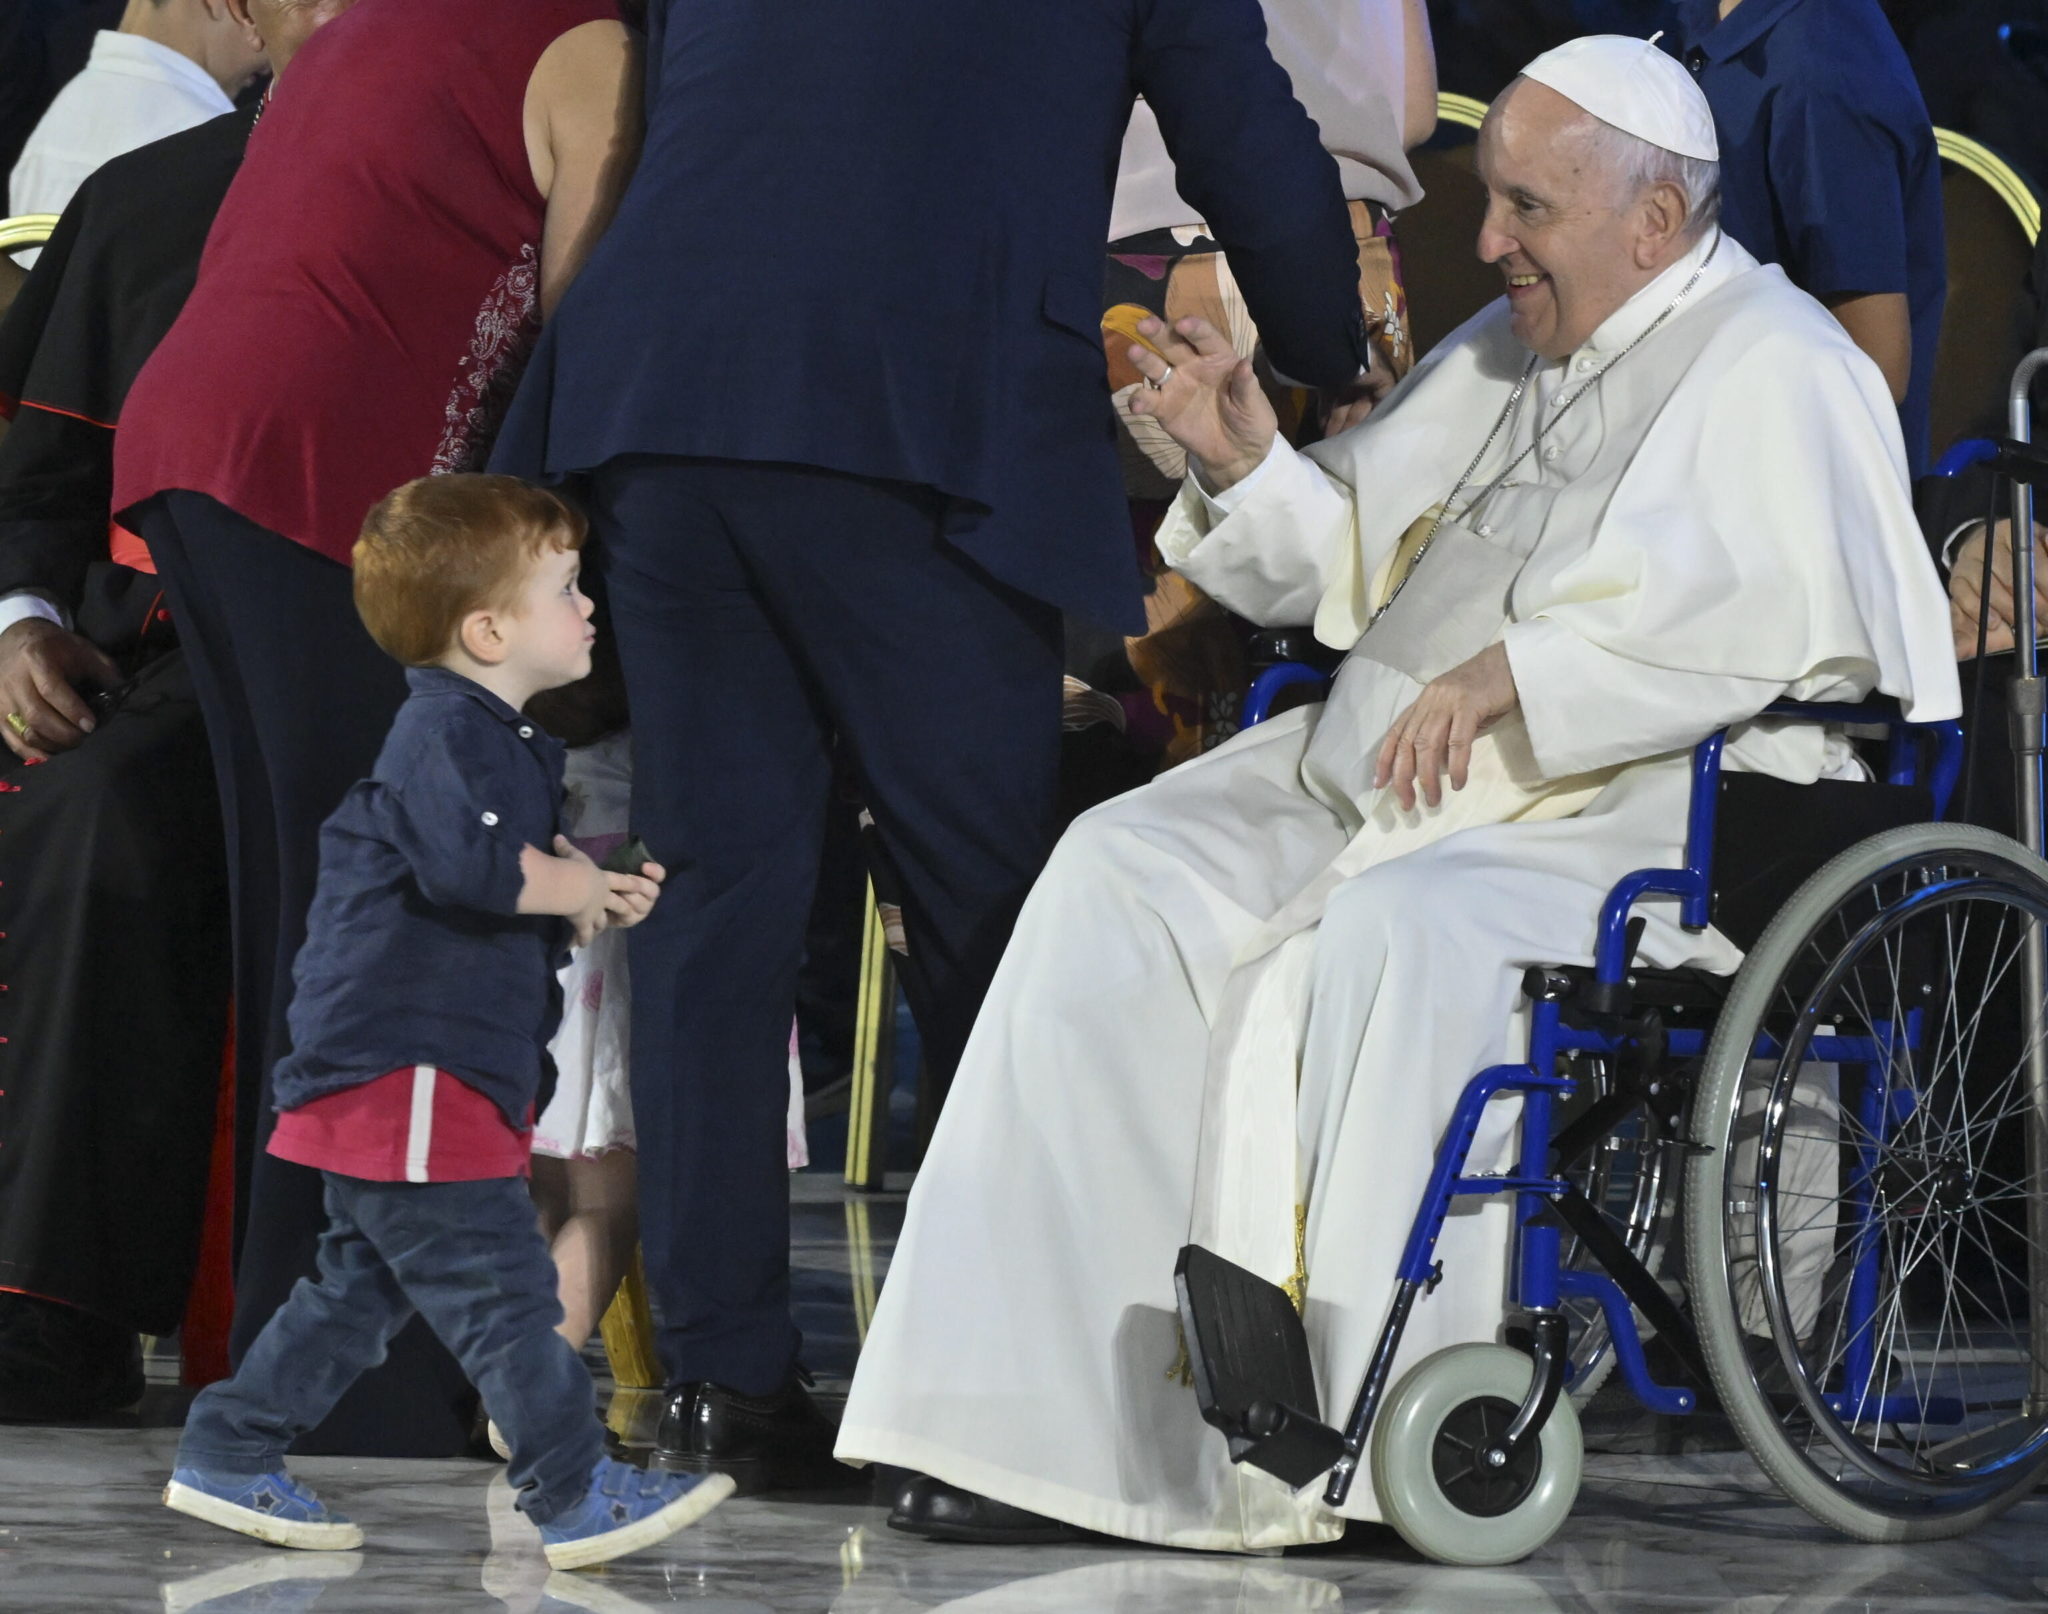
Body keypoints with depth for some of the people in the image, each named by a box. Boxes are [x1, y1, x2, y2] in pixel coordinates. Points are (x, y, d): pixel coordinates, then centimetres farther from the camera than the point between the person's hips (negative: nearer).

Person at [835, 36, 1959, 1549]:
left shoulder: (1775, 367, -4)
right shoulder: (1503, 355, 22)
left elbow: (1776, 603, -23)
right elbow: (1349, 561, 27)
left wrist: (1511, 674, -27)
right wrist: (1244, 459, 7)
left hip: (1648, 811, -8)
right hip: (1390, 781, 8)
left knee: (1402, 931, -37)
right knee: (1122, 877, -13)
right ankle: (1052, 1416, -20)